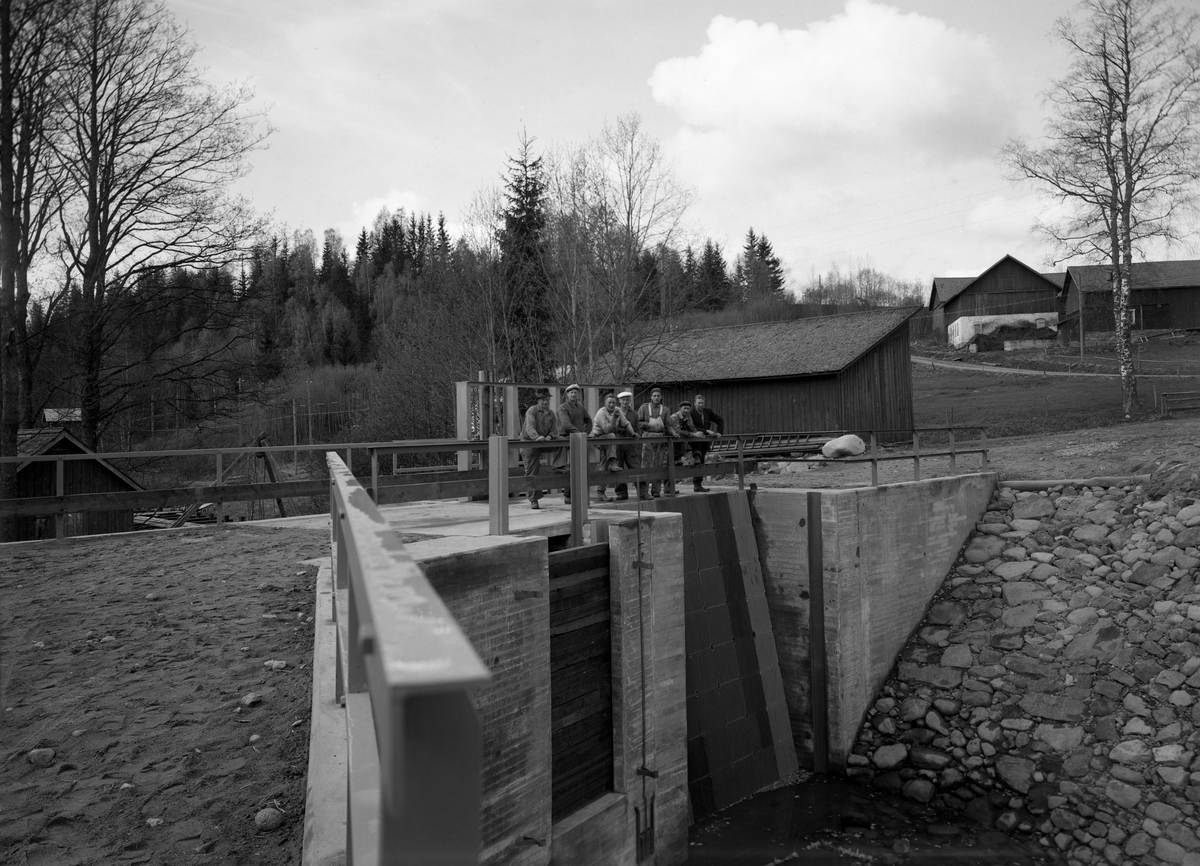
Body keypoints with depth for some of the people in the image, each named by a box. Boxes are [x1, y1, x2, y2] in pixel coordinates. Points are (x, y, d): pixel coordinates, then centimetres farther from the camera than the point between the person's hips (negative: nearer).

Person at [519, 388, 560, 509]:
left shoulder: (551, 415, 10)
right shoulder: (531, 411, -8)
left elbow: (554, 430, 3)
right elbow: (530, 427, -24)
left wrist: (550, 436, -22)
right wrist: (537, 437, -44)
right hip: (529, 443, -4)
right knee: (532, 472, -5)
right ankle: (533, 500, 3)